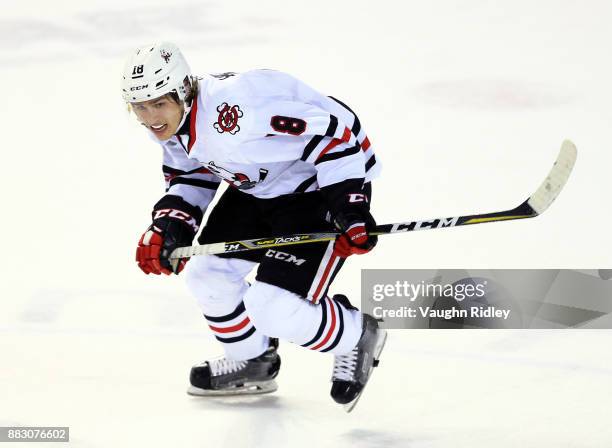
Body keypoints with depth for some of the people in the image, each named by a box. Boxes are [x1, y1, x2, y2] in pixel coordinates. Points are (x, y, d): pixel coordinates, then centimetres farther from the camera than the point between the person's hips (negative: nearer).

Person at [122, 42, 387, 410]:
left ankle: (357, 337, 12)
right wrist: (170, 223, -7)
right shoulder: (171, 125, -5)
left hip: (320, 185, -9)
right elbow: (192, 176, 11)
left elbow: (331, 133, -32)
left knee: (272, 306, -16)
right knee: (207, 273, 6)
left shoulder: (235, 109, -35)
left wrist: (348, 204, -33)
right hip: (256, 187, 9)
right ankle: (253, 361, 31)